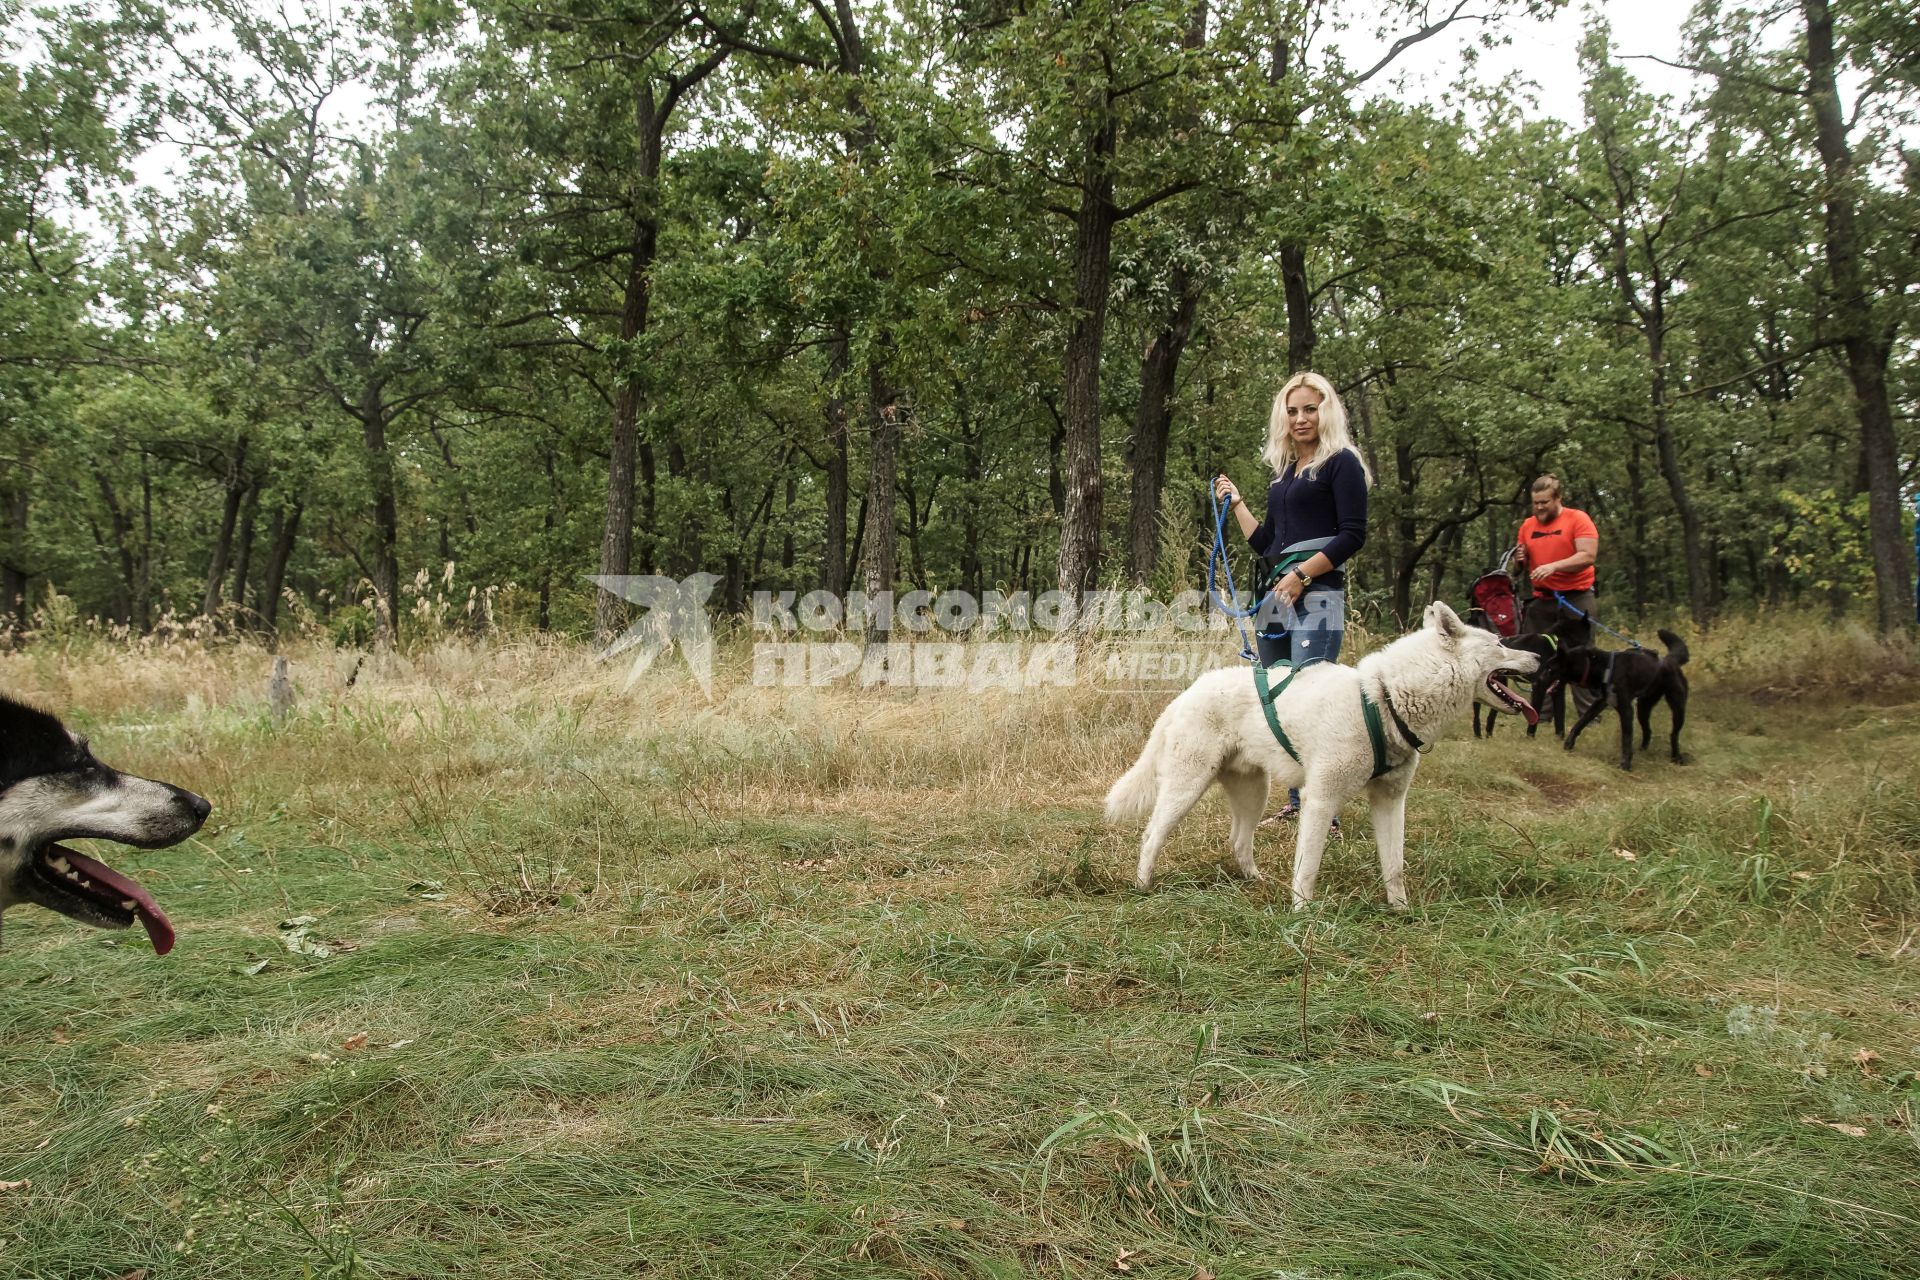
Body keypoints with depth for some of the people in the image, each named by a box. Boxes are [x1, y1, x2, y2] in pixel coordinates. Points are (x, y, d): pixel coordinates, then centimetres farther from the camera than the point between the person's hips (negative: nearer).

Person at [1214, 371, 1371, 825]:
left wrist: (1301, 575, -16)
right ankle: (1297, 803, 14)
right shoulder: (1283, 473, 21)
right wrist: (1236, 503, 17)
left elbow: (1353, 535, -10)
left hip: (1317, 599, -8)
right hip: (1274, 600, 8)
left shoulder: (1340, 463, 0)